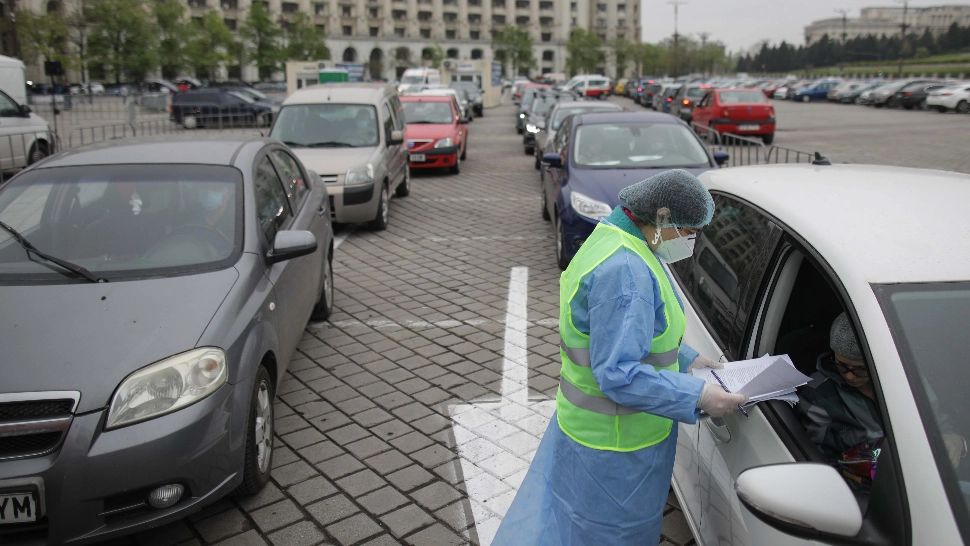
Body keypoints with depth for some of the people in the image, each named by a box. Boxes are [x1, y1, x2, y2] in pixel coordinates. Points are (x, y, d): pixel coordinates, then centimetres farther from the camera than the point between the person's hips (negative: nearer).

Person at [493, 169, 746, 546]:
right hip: (617, 444, -9)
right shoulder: (626, 270, -28)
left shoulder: (613, 245, 6)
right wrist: (698, 396, -24)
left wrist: (686, 359, 9)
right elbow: (619, 375, -30)